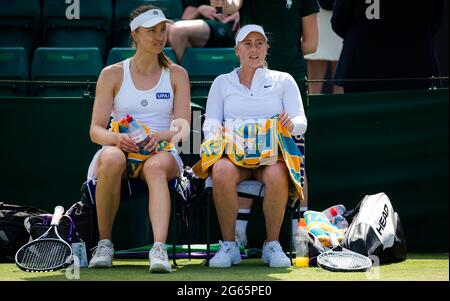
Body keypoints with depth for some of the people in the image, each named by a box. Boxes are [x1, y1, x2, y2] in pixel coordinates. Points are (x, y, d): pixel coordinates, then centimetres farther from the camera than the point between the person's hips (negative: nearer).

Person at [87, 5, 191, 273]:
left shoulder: (177, 74, 11)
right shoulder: (112, 74, 8)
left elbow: (183, 127, 1)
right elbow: (95, 130, 2)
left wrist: (163, 135, -23)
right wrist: (115, 138, -22)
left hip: (161, 153, 0)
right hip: (119, 149, 0)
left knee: (156, 166, -39)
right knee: (112, 159, -39)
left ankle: (159, 249, -56)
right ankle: (104, 243, -25)